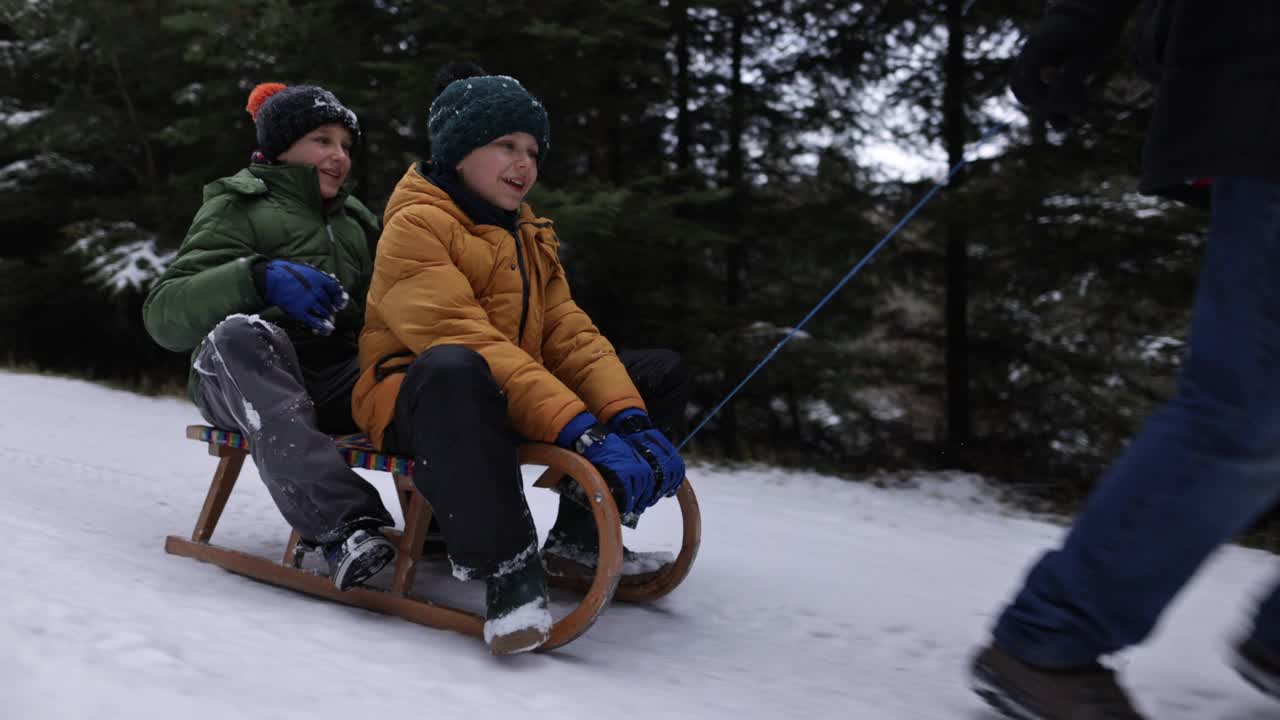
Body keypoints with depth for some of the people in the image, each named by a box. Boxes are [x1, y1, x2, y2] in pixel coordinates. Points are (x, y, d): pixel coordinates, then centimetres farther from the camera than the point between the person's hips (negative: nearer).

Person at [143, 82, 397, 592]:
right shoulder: (238, 207, 6)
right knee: (241, 333, -39)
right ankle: (344, 523, -52)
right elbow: (163, 315, -8)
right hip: (244, 377, -4)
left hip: (337, 378, 5)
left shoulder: (354, 220, 24)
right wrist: (259, 276, -23)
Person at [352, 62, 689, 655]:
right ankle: (504, 563, -37)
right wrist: (578, 429, -36)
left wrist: (630, 419, -15)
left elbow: (569, 335, 4)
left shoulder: (528, 235, 17)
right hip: (418, 401, -8)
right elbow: (465, 341, -26)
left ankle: (579, 536, 2)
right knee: (453, 369, -42)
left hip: (514, 400, 8)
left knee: (662, 372, 3)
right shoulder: (416, 225, -10)